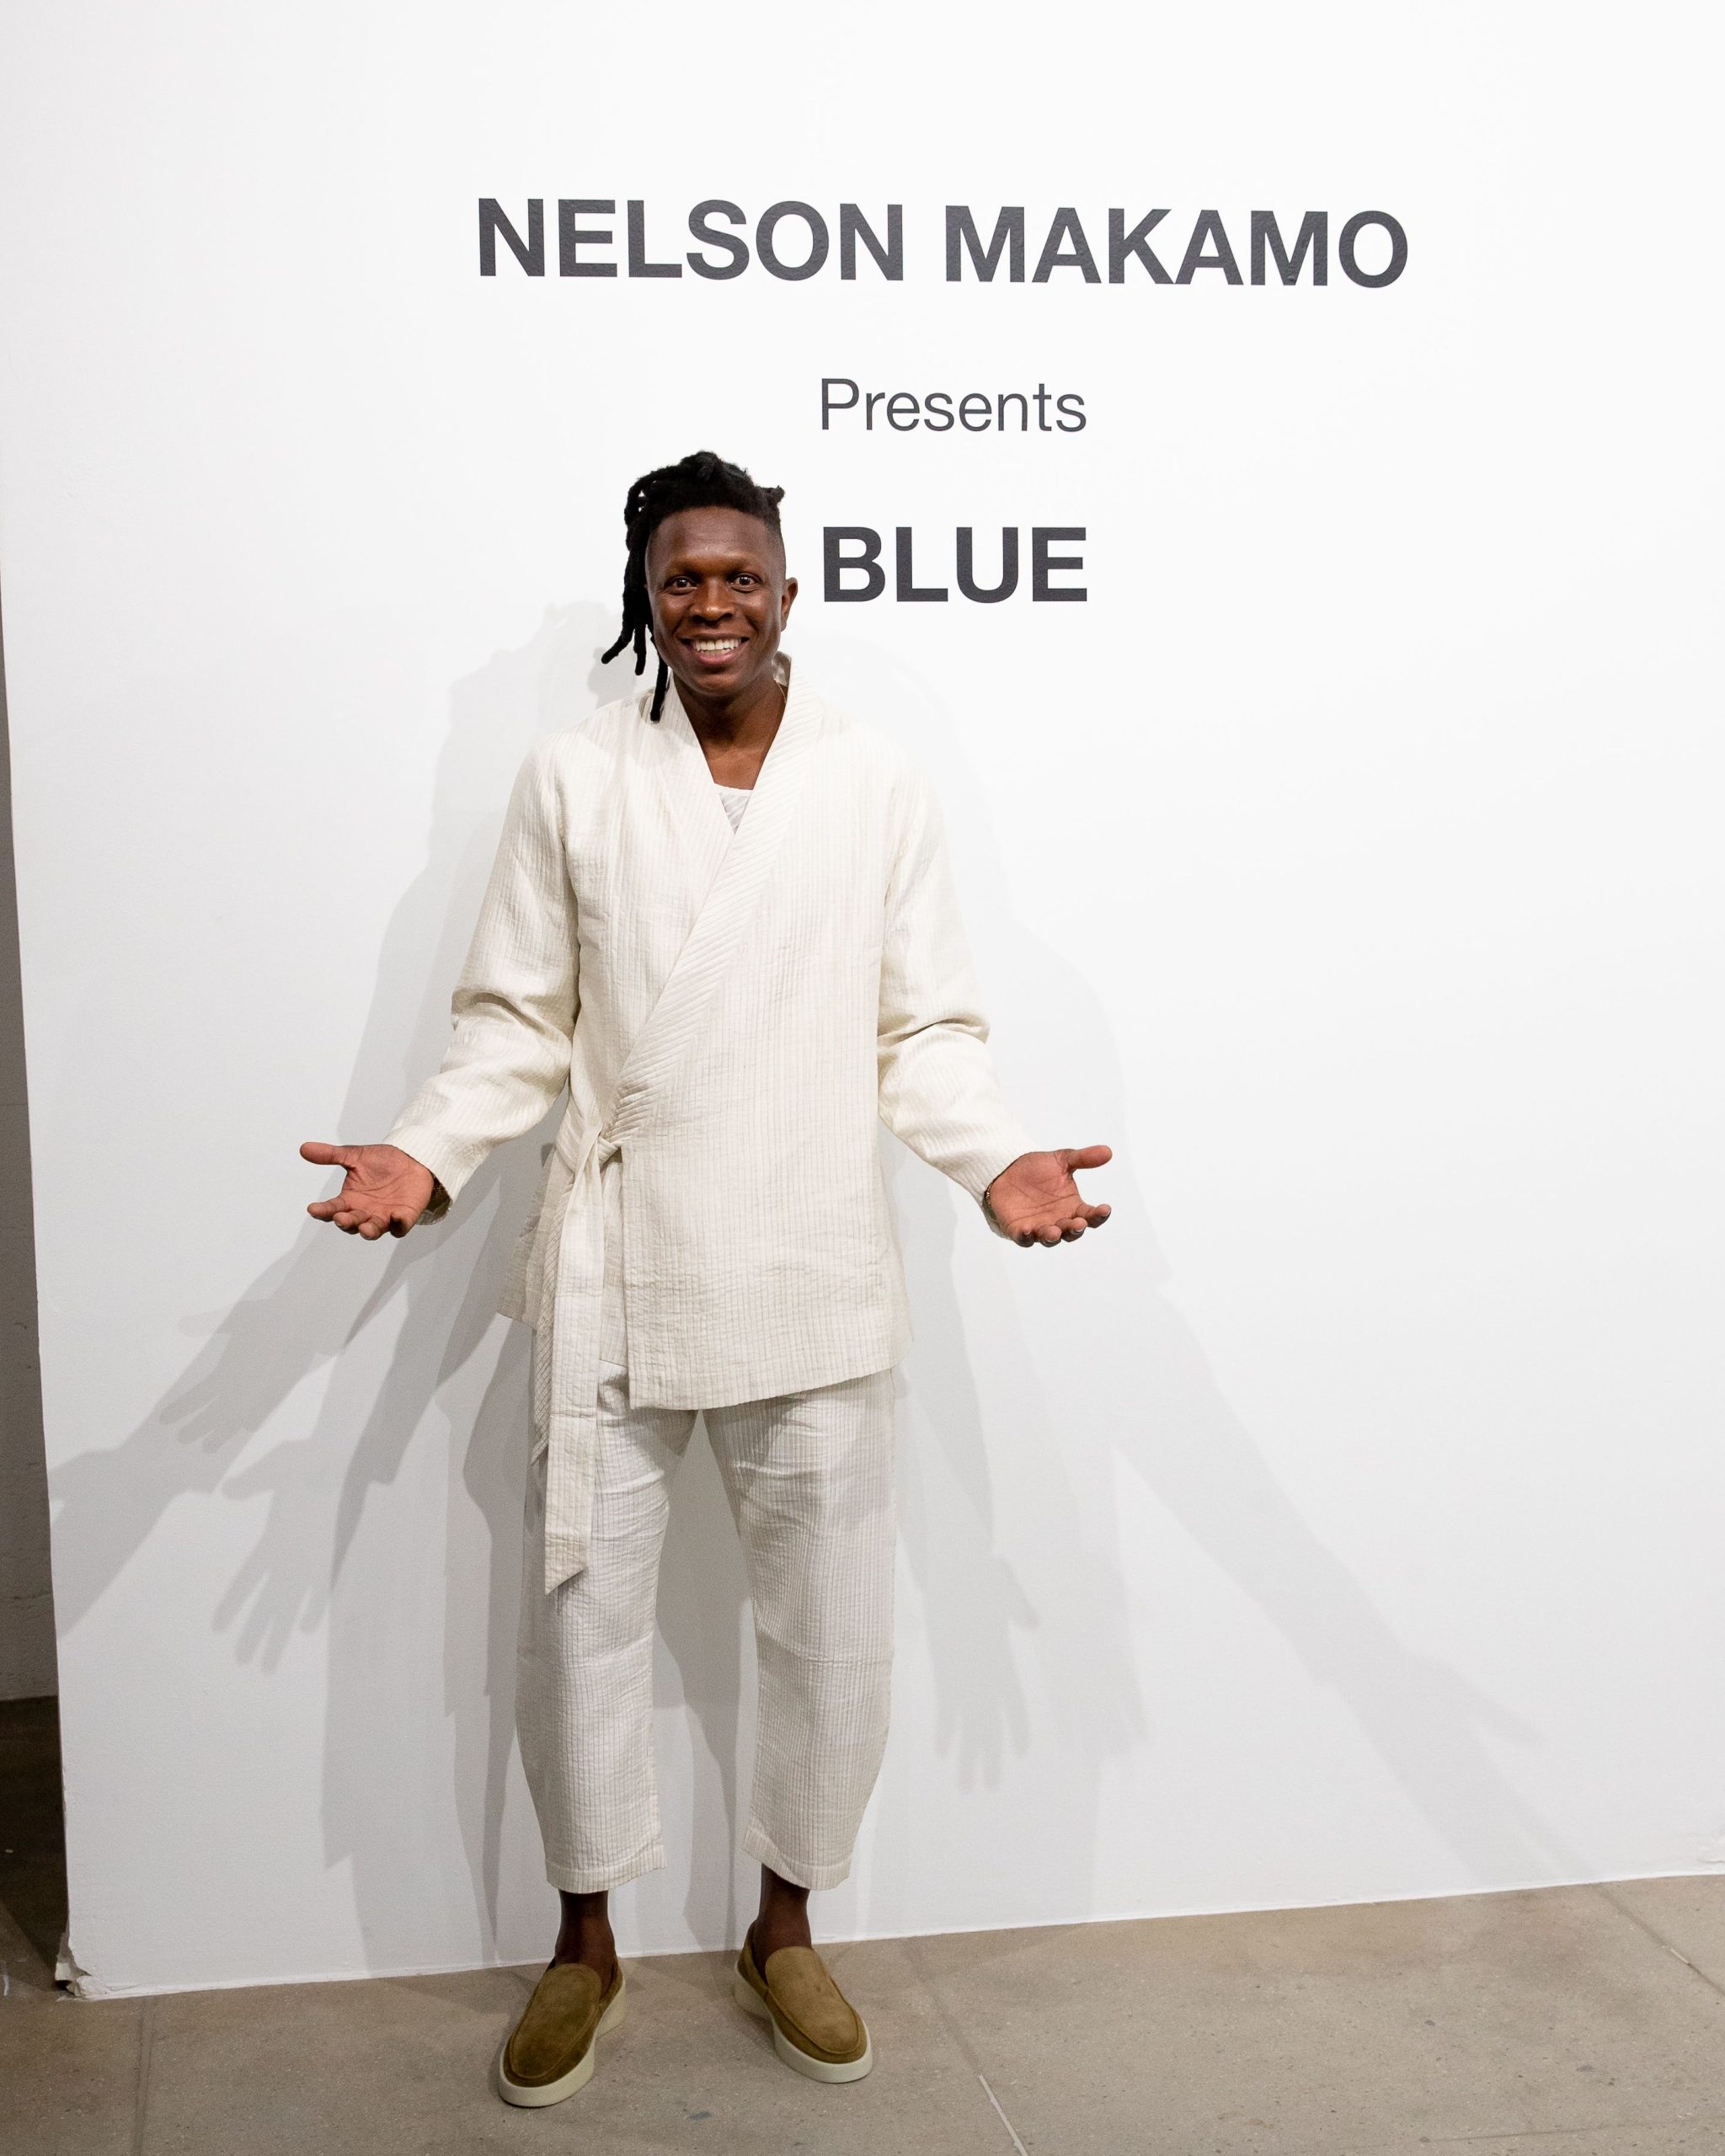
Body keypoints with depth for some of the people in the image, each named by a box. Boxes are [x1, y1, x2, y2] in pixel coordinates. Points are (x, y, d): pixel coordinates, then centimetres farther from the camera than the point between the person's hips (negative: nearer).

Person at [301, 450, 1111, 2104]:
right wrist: (428, 1155, -13)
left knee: (833, 1634, 9)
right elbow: (515, 1023, 3)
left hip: (815, 1284, 1)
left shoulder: (879, 788, 3)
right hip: (615, 1278, 0)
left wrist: (996, 1160, -14)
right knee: (580, 1614, 8)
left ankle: (782, 1933, 33)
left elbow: (925, 1031, 3)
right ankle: (584, 1946, 30)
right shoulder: (570, 782, 1)